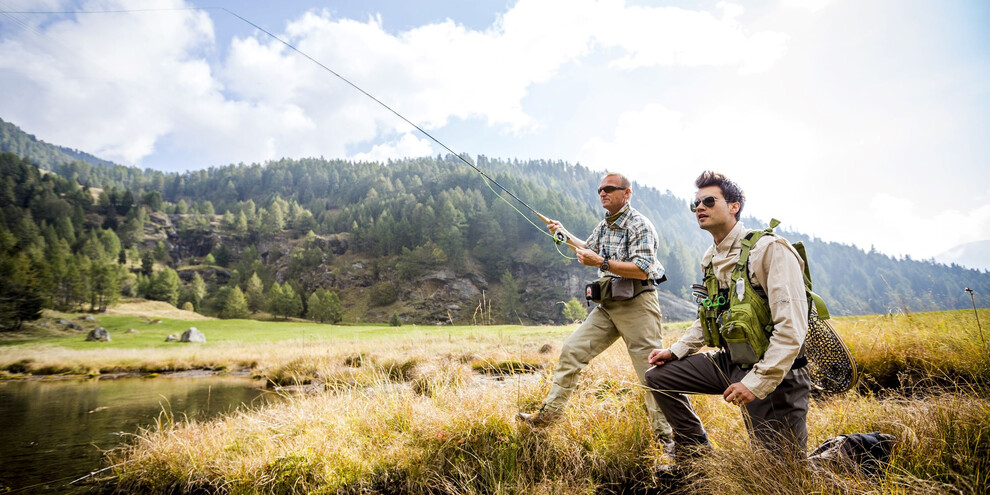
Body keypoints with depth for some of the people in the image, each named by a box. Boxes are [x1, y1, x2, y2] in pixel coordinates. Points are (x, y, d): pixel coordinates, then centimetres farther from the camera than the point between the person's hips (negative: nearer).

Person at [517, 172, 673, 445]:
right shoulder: (604, 225, 14)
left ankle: (666, 436, 9)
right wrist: (564, 235, 26)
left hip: (637, 305, -8)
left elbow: (641, 270, -22)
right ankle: (548, 413, 10)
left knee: (651, 371, -5)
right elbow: (590, 249, 34)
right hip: (608, 305, 8)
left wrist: (601, 262, -23)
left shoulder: (640, 225, -11)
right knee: (571, 350, 2)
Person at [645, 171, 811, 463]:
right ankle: (698, 457, 16)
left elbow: (792, 327, -24)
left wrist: (757, 382, -27)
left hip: (773, 373, -7)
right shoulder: (710, 260, 7)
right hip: (732, 363, 7)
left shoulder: (769, 249, -18)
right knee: (659, 377, 4)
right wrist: (675, 351, 7)